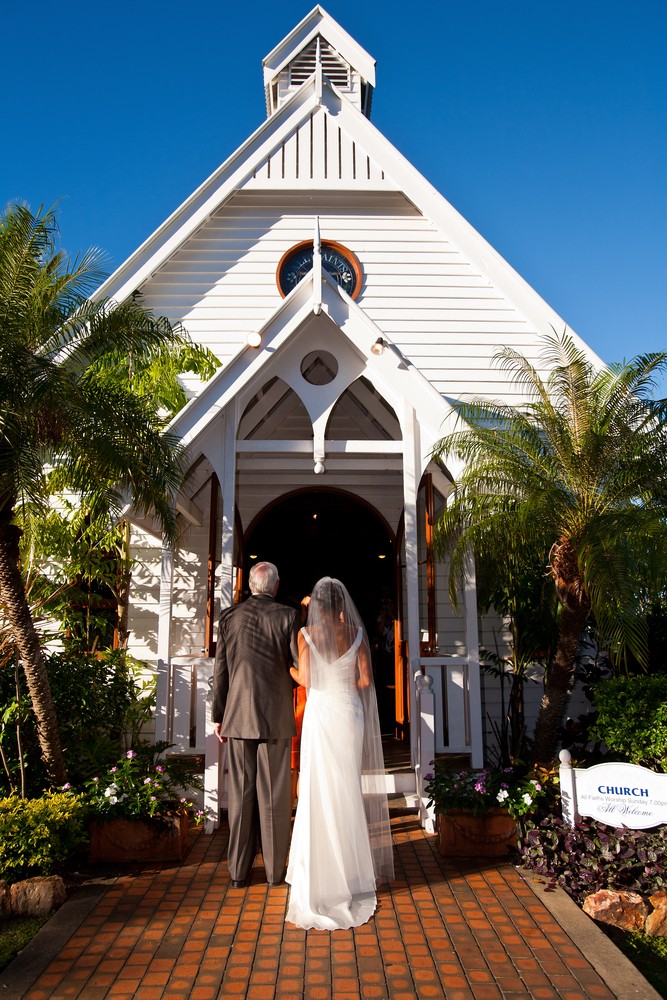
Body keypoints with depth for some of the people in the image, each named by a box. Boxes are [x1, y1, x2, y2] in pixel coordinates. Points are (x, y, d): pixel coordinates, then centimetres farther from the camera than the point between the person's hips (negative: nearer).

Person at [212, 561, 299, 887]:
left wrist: (219, 716, 10)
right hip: (276, 717, -2)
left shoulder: (229, 616, 1)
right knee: (274, 795, 7)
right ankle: (275, 870, 16)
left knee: (240, 794, 10)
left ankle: (239, 870, 18)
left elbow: (220, 671, 3)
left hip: (238, 718, 2)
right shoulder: (287, 616, -7)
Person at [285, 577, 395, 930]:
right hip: (350, 713, 2)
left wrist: (287, 669, 13)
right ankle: (350, 868, 21)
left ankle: (322, 872, 11)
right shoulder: (357, 633, -2)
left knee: (320, 789, 5)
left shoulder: (307, 633, -7)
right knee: (348, 788, 12)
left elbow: (305, 680, -6)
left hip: (320, 713, -2)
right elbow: (366, 680, -1)